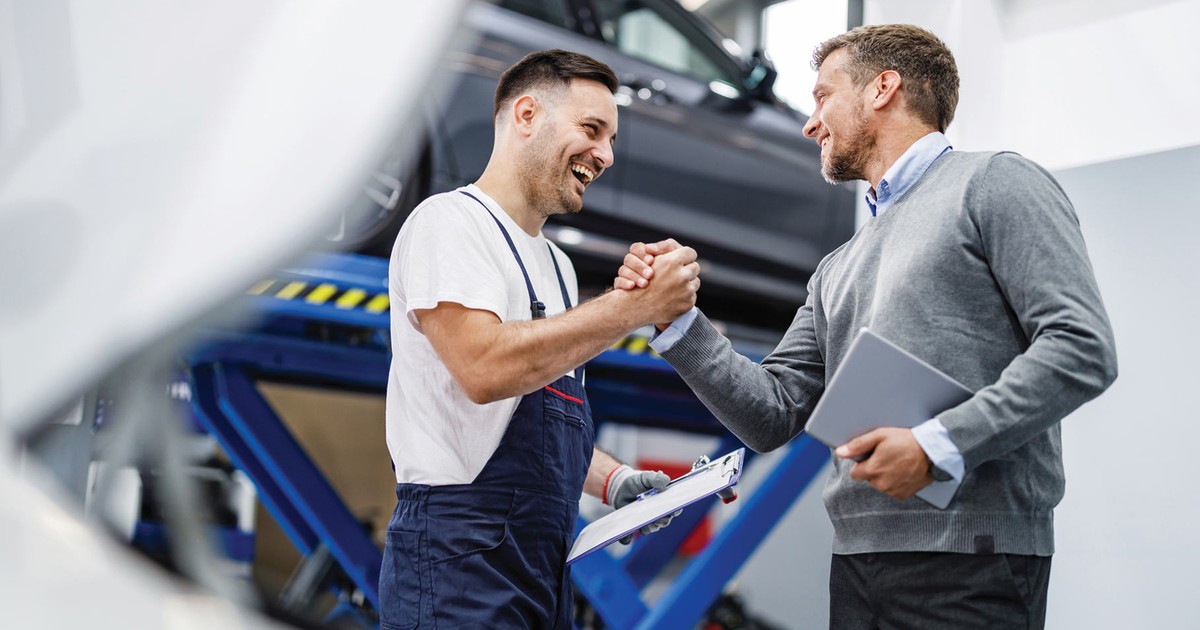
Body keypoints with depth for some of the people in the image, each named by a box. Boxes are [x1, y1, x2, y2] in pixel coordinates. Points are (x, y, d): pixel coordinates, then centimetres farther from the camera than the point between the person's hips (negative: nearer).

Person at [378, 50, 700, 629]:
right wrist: (635, 306, -20)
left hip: (543, 557, 8)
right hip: (460, 554, -8)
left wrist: (612, 480, 7)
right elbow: (483, 367, -24)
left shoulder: (556, 264, 20)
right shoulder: (450, 222, -7)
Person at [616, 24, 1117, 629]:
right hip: (857, 558, 7)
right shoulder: (837, 271, 21)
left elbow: (1081, 349, -11)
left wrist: (937, 447, -19)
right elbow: (773, 416, 14)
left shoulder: (994, 184, 0)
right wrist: (675, 318, 3)